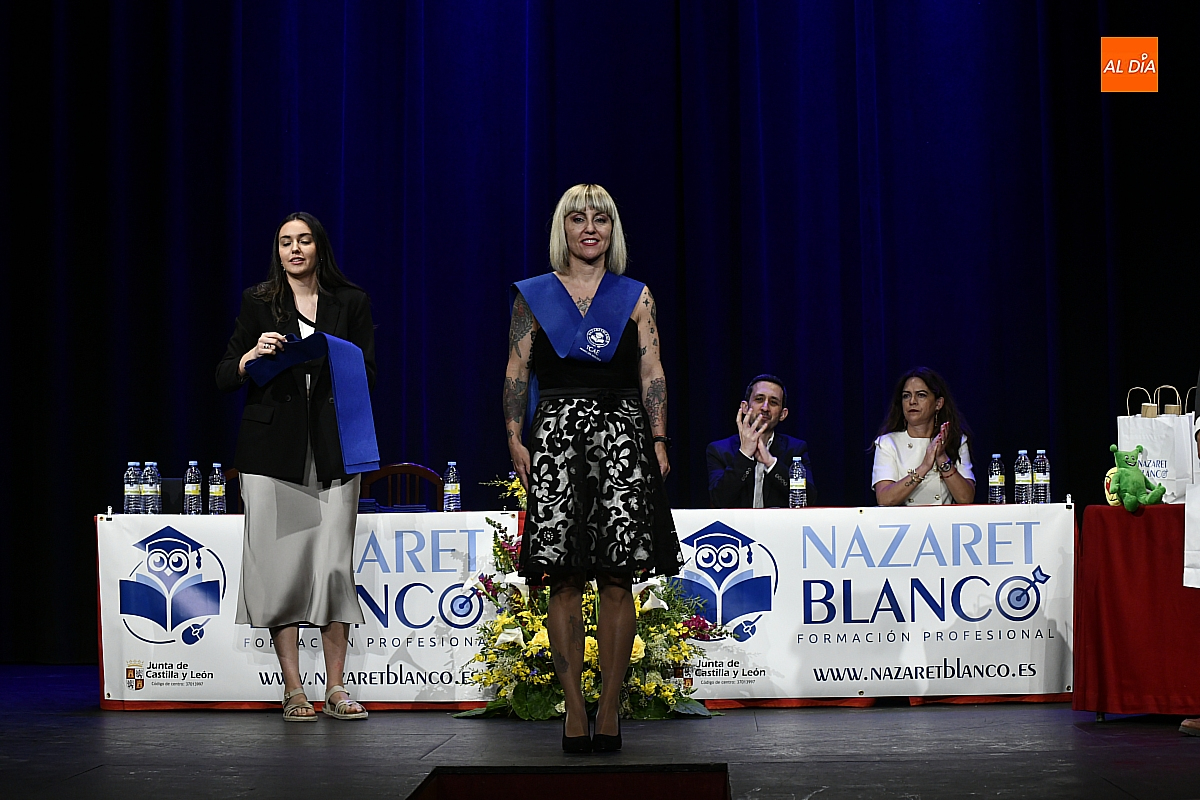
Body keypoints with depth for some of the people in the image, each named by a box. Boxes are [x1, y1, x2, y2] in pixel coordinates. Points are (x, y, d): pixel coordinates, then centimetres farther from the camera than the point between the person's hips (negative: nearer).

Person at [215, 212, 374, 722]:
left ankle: (336, 688, 4)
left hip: (331, 446, 0)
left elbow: (369, 375, 8)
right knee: (280, 564, -4)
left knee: (334, 565, -4)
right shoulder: (258, 302, 8)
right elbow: (224, 377, 7)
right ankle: (293, 689, 2)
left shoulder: (351, 302, 9)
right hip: (273, 447, 0)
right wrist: (252, 357, -13)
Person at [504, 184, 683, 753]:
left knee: (617, 577, -5)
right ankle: (573, 710, 1)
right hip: (555, 431, 0)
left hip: (621, 431, 0)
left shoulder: (635, 297, 12)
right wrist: (515, 438, -3)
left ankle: (610, 708, 1)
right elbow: (515, 374, 8)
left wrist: (659, 441, -1)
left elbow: (652, 375, 8)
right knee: (563, 578, -4)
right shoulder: (534, 296, 12)